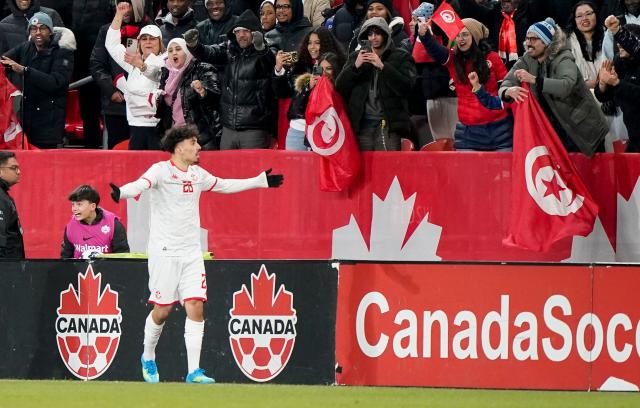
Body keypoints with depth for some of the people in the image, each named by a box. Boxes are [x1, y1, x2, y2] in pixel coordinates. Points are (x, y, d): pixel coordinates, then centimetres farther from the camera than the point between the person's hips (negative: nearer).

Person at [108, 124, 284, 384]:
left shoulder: (198, 174, 11)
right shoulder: (161, 170, -9)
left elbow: (225, 185, 28)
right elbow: (141, 185, -28)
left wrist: (261, 181, 32)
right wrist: (121, 193, -50)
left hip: (191, 253, 5)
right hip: (164, 252, -5)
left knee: (195, 307, -6)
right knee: (162, 311, 0)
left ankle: (194, 371, -8)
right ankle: (148, 358, 26)